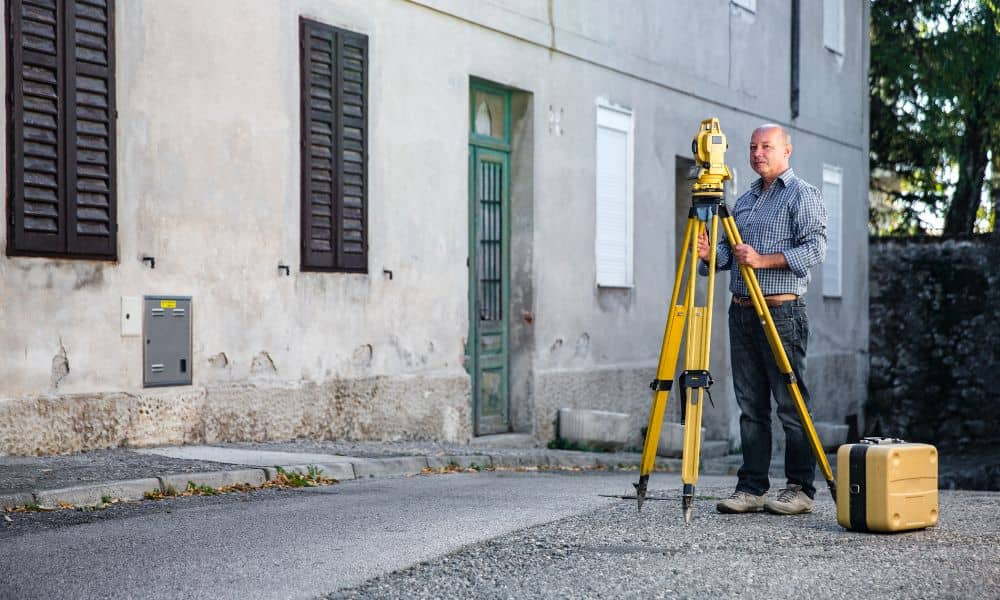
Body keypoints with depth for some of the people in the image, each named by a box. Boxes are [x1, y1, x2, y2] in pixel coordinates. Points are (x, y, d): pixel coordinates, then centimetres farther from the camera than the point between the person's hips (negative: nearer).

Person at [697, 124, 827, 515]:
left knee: (791, 405, -5)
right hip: (742, 311, 7)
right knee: (750, 405, 7)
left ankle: (800, 489, 0)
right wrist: (710, 254, -2)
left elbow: (815, 247, -12)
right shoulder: (743, 201, 20)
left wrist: (764, 260, -19)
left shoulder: (803, 196, -1)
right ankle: (752, 487, 10)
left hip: (782, 312, -7)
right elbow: (728, 251, 20)